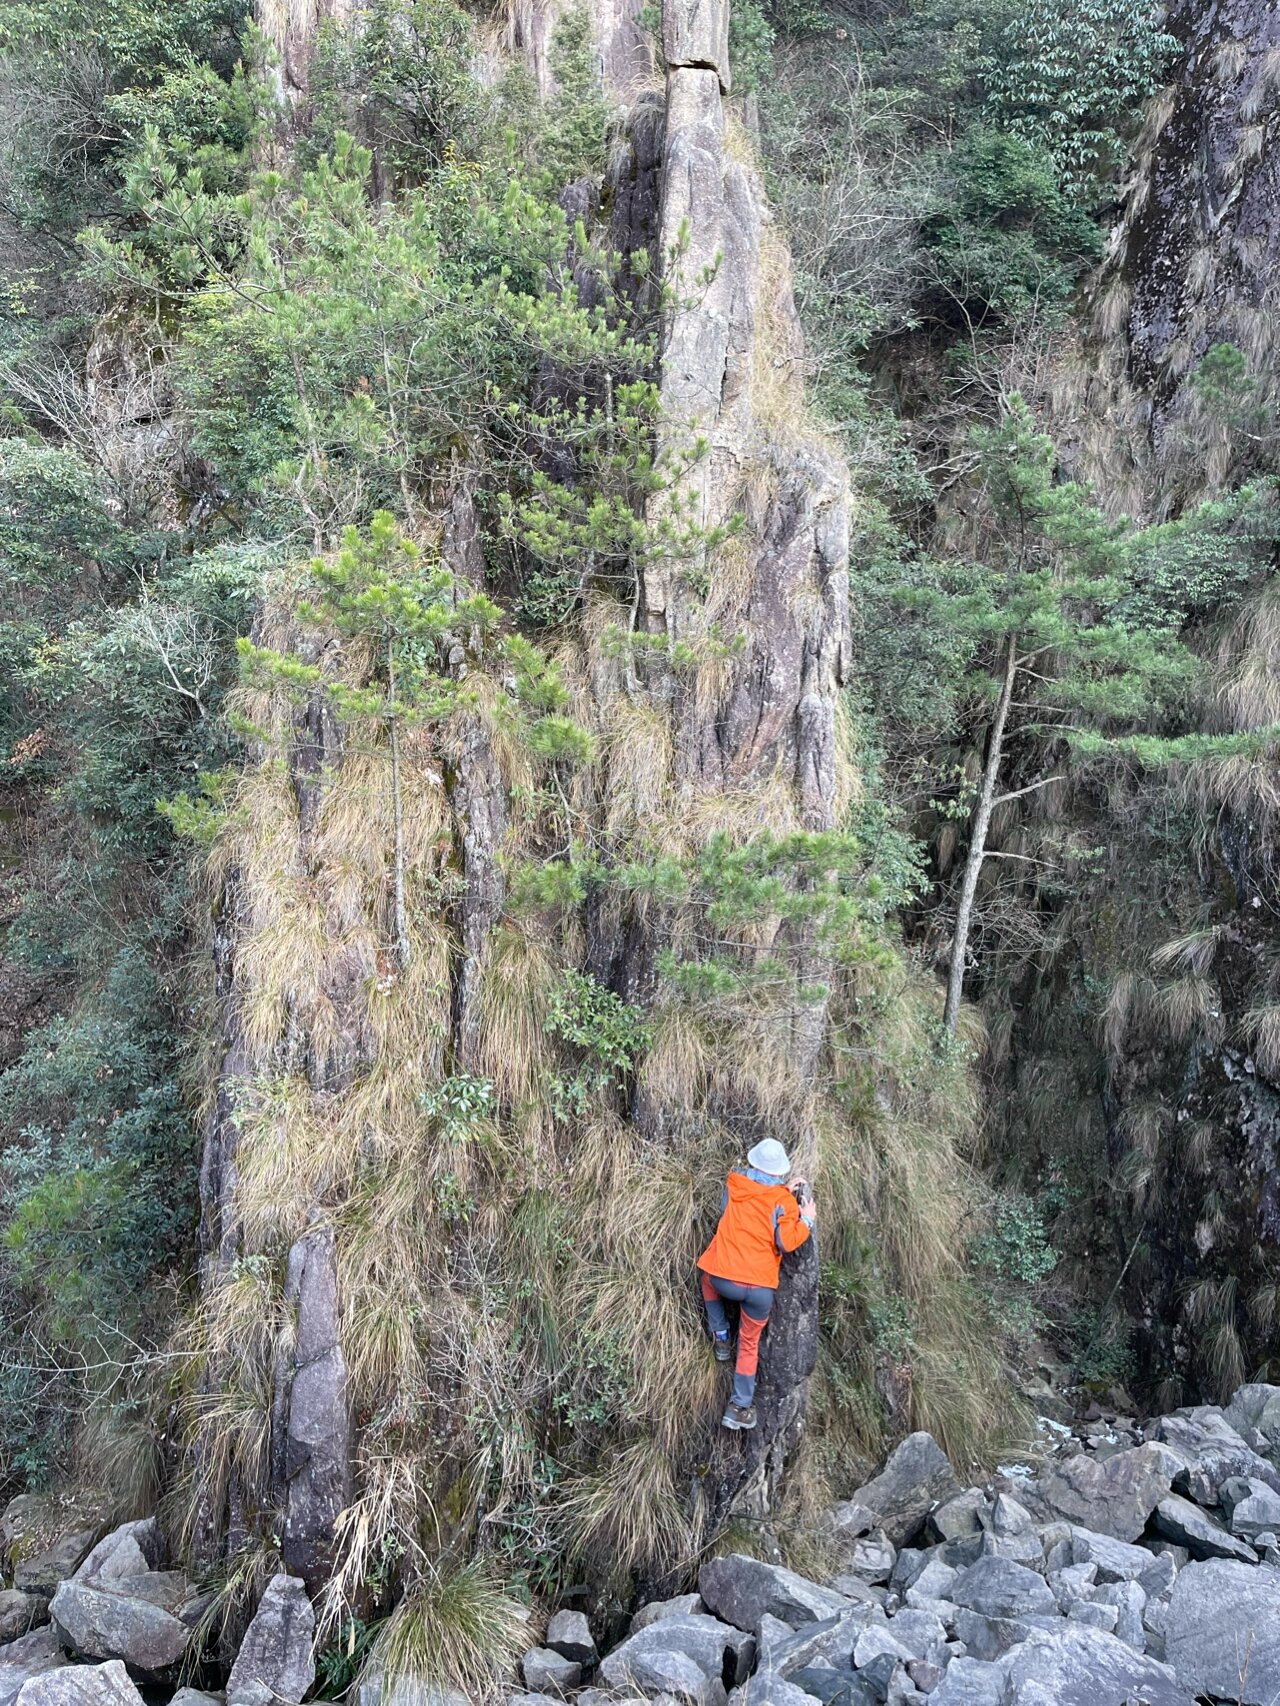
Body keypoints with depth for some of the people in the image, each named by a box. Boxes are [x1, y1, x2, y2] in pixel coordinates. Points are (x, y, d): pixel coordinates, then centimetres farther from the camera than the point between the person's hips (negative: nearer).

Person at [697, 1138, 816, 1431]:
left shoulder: (735, 1182, 2)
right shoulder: (783, 1200, -7)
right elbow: (785, 1243, -14)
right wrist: (806, 1220, 1)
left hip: (722, 1278, 1)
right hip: (760, 1287, -1)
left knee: (709, 1281, 38)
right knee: (750, 1344, 20)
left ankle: (721, 1338, 32)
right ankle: (740, 1407, 20)